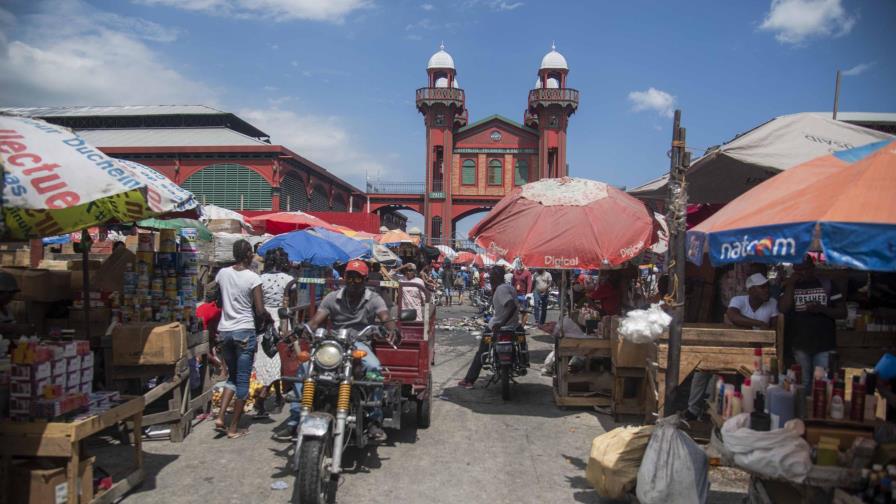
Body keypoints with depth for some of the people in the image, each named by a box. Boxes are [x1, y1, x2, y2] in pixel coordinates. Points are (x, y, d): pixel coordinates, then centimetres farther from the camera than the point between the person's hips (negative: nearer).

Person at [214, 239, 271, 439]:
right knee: (243, 380, 4)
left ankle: (220, 418, 7)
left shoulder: (222, 273, 3)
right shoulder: (253, 278, -11)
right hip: (244, 331, -5)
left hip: (224, 331, 5)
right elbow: (260, 311, -13)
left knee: (232, 377, 20)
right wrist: (270, 318, 6)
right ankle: (234, 428, 7)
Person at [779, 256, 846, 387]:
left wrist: (821, 309, -14)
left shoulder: (828, 285, 5)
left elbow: (842, 312, 4)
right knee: (802, 384, 8)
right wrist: (790, 284, -9)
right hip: (799, 346, 1)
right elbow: (783, 309, -9)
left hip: (824, 345, -1)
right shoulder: (789, 286, 7)